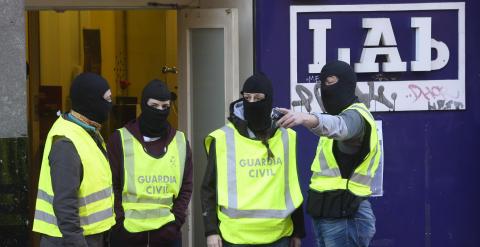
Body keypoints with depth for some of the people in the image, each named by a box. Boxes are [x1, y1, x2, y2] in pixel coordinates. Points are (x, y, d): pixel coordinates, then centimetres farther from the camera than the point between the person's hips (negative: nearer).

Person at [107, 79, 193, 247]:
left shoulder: (180, 141, 9)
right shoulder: (120, 139, -1)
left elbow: (186, 186, 11)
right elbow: (112, 187, -3)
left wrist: (176, 220, -1)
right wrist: (121, 222, -10)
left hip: (168, 234, 3)